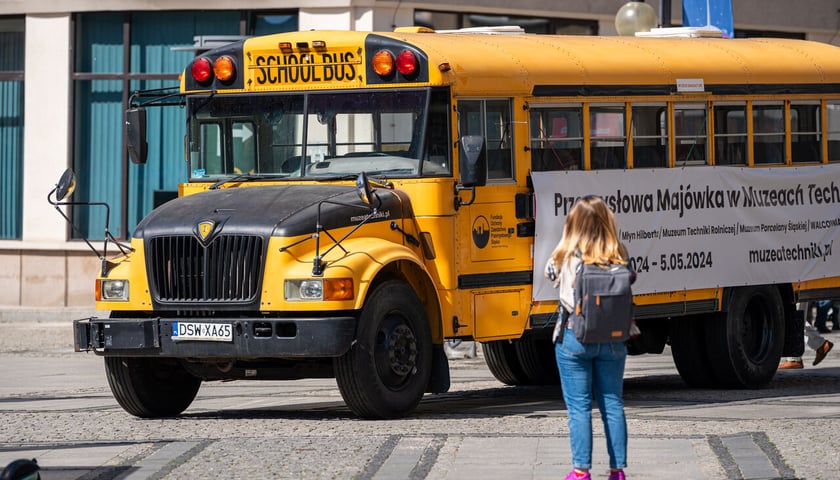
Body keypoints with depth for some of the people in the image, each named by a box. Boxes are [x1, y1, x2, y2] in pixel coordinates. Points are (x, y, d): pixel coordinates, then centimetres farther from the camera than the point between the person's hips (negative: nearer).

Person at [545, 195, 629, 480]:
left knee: (578, 406, 3)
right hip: (613, 340, 3)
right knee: (612, 404, 10)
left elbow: (549, 273, 7)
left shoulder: (566, 258, -12)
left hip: (575, 339, -3)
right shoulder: (619, 259, -4)